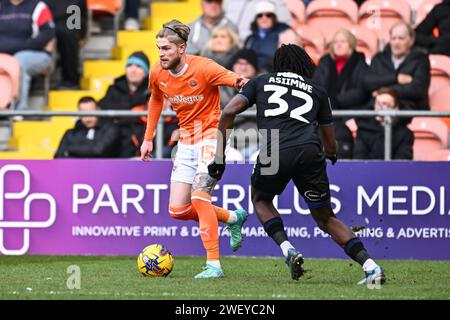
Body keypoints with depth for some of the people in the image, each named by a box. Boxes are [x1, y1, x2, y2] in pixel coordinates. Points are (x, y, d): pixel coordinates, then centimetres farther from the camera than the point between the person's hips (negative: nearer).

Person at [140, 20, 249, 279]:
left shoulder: (203, 68, -19)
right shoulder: (157, 75, -1)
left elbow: (237, 80, -28)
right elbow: (156, 101, 19)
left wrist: (241, 82, -53)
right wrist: (148, 138, 20)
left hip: (210, 136, -7)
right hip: (186, 141, 7)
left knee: (199, 197, -23)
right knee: (177, 210, 1)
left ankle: (214, 264, -17)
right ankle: (233, 218, 24)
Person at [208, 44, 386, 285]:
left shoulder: (261, 82, 26)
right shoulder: (317, 91, 29)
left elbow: (229, 112, 11)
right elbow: (330, 144, 33)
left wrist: (219, 156, 14)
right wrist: (331, 155, 57)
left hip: (274, 153, -2)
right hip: (310, 152, 2)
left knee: (260, 199, 28)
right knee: (325, 218, 17)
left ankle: (288, 249, 4)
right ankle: (370, 267, 0)